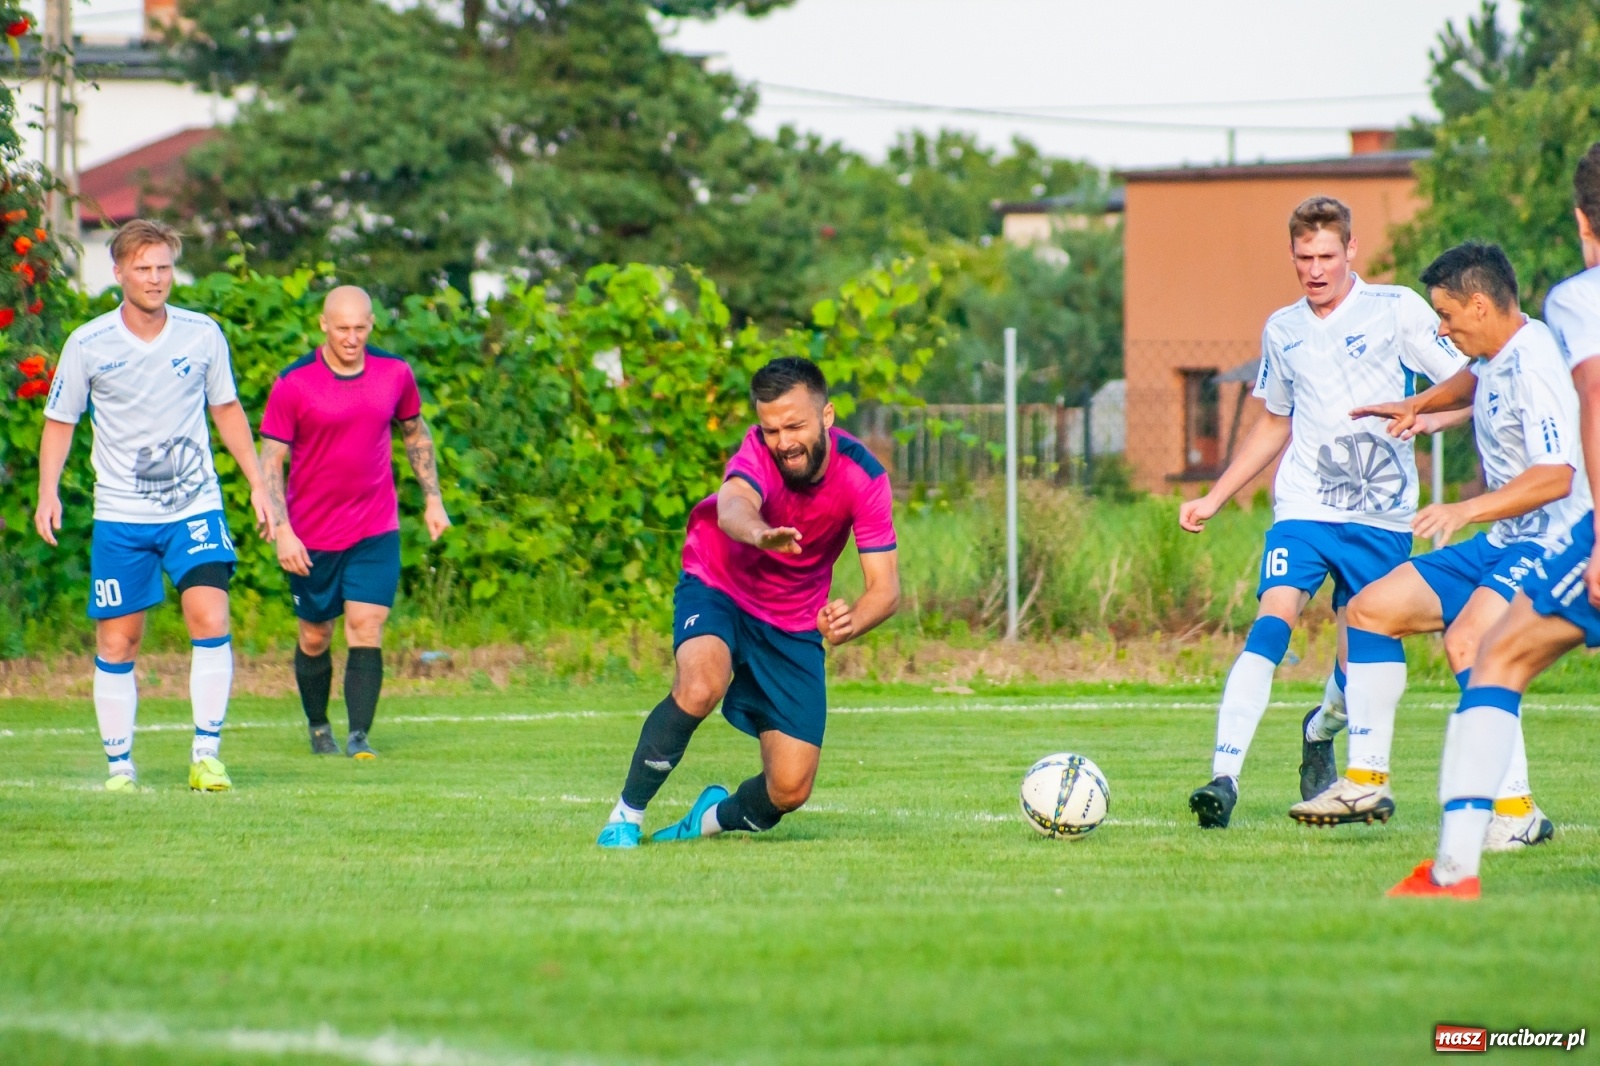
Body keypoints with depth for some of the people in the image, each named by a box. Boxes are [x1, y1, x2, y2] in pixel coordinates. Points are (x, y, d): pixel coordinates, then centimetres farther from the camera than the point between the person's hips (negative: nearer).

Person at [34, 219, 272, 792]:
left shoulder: (203, 335, 0)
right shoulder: (87, 345, -4)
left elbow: (226, 409, 14)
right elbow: (60, 420, 6)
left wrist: (257, 485, 12)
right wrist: (48, 493, -7)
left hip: (195, 507, 0)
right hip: (120, 516, 0)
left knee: (210, 620, -17)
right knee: (116, 642, 1)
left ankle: (206, 755, -12)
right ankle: (119, 766, 12)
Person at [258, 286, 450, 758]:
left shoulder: (394, 374, 0)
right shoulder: (293, 384, -11)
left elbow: (416, 433, 17)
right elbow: (270, 461, -8)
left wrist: (432, 498, 14)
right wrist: (282, 530, -16)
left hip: (376, 530, 1)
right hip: (312, 536, -1)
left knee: (366, 629, -11)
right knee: (315, 637, 10)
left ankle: (358, 735, -11)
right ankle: (318, 727, 30)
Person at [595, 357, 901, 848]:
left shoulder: (863, 477, -20)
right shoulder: (760, 452, -27)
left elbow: (885, 588, -23)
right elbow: (732, 507, -50)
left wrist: (852, 621, -46)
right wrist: (760, 535, -75)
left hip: (793, 622, 3)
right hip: (718, 588, -3)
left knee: (789, 791, -6)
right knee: (701, 685, -37)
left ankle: (718, 815, 30)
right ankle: (627, 814, -16)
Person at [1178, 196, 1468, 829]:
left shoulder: (1397, 310, -1)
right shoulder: (1282, 331, 12)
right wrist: (1212, 499, 23)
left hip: (1384, 515, -2)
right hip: (1305, 506, 2)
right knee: (1273, 621, -20)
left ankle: (1321, 733, 38)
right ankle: (1224, 777, -29)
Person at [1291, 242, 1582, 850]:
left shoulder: (1533, 364, -21)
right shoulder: (1497, 358, 8)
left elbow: (1556, 477, -32)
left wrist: (1465, 510, -38)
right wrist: (1417, 406, 26)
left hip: (1552, 544, -10)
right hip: (1501, 547, 10)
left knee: (1466, 640, -32)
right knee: (1370, 609, 9)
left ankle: (1516, 810, -27)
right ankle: (1367, 781, 16)